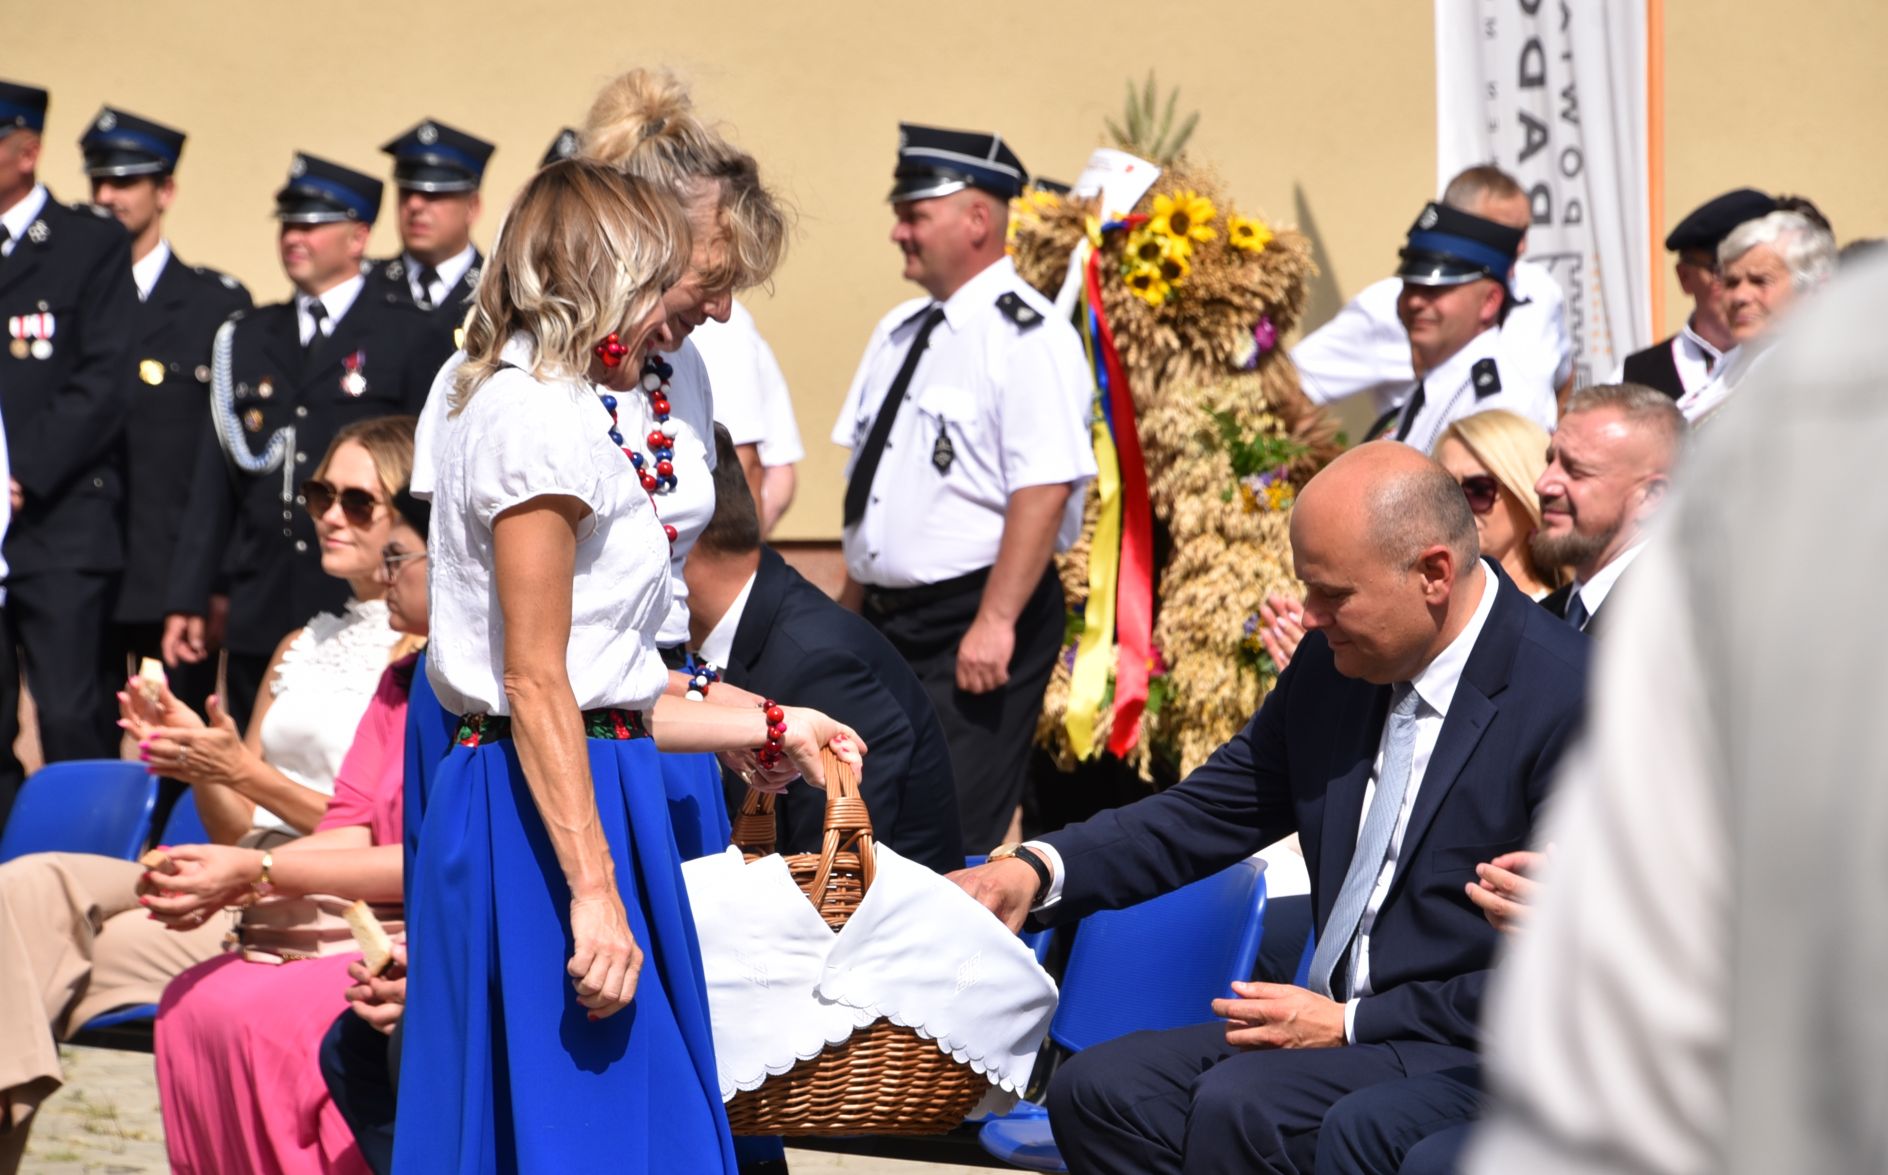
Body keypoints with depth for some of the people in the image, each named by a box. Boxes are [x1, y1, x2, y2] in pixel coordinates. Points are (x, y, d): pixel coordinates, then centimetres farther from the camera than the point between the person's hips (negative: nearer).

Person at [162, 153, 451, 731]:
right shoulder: (246, 338, 17)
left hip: (366, 610, -4)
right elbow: (215, 476, 15)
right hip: (260, 615, 4)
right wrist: (188, 599, 10)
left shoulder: (408, 340, 4)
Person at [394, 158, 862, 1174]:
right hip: (549, 818, -10)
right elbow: (537, 683, -19)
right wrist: (595, 892, -23)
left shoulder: (535, 413, 19)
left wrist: (771, 730, 24)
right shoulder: (538, 416, -12)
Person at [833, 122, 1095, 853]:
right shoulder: (899, 333, 14)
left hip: (972, 630, -9)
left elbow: (1045, 488, -21)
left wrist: (994, 623, -25)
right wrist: (850, 610, 18)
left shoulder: (1025, 336, -13)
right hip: (887, 622, 9)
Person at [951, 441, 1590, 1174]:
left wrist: (1351, 1024, -15)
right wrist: (1040, 868, -2)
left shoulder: (1570, 701, -15)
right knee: (1094, 1091, -12)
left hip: (1466, 1056, -7)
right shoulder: (1330, 662, 7)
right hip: (1333, 1026, 8)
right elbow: (1213, 811, 16)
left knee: (1239, 1106, -31)